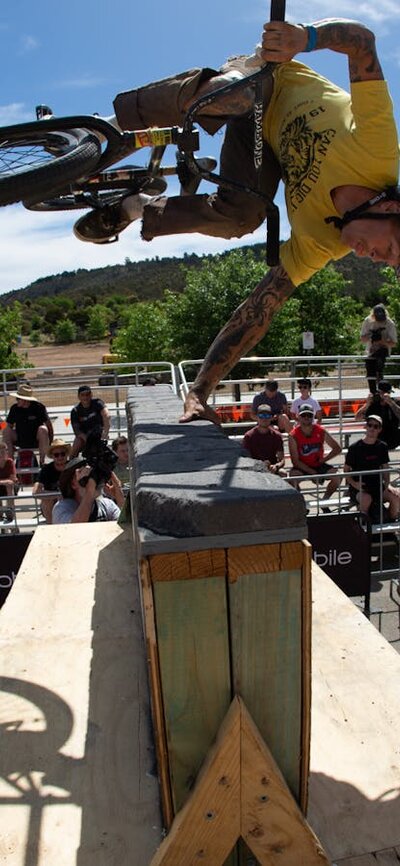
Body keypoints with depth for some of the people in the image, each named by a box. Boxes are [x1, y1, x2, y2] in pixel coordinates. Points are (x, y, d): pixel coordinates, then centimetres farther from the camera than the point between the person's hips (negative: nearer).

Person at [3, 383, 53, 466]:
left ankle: (42, 461, -25)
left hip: (36, 440, -2)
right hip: (20, 439, 3)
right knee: (6, 431, -21)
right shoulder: (14, 408, -5)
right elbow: (9, 425, 1)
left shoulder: (38, 407, -13)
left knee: (43, 429, -32)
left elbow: (48, 424, -9)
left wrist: (50, 441, -8)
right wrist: (10, 444, -9)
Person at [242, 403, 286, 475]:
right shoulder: (249, 436, -1)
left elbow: (282, 460, 0)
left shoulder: (277, 435, 5)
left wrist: (276, 466, -24)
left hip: (272, 467, 2)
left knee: (282, 473, -29)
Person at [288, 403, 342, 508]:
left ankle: (324, 500, 6)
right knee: (293, 476, -33)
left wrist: (324, 459, -6)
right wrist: (312, 472, -20)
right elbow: (295, 460, -14)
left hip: (319, 465, 3)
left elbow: (337, 448, 4)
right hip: (302, 468, -3)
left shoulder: (321, 431, -6)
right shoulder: (294, 436, -13)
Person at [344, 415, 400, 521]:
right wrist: (353, 483, -18)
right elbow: (346, 470, -1)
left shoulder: (382, 446, 7)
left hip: (377, 485, 4)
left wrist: (387, 483, -4)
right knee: (367, 499, -37)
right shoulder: (355, 448, -6)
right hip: (359, 487, -4)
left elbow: (385, 468, 13)